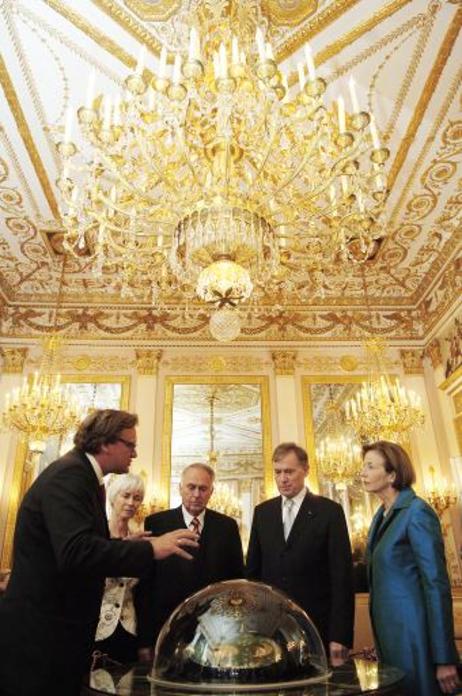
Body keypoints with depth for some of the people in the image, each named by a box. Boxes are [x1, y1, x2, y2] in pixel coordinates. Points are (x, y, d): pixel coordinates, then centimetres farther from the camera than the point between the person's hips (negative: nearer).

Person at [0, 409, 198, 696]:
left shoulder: (80, 474, 10)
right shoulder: (69, 474, -21)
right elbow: (75, 552, -34)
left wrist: (127, 546, 11)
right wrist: (150, 549, -31)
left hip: (55, 629, 10)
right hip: (40, 634, -10)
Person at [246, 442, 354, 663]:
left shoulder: (329, 511, -6)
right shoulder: (262, 512, 6)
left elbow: (342, 576, -7)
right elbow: (253, 569, 10)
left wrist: (340, 636, -11)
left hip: (316, 627, -3)